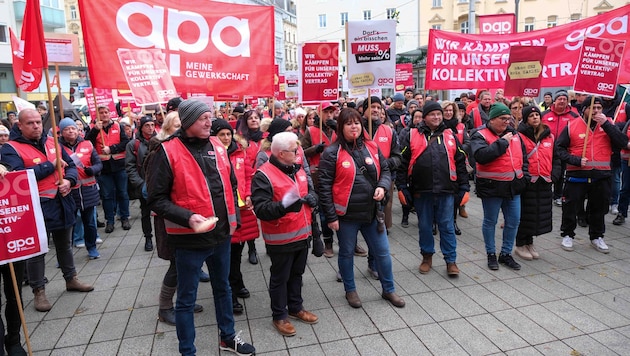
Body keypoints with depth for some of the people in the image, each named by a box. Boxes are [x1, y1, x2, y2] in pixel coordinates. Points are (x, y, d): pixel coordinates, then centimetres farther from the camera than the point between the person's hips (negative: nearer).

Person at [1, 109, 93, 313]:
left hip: (62, 202, 6)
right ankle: (39, 291, 18)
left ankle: (71, 279, 35)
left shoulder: (52, 142, 10)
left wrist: (69, 180, -11)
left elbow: (71, 165, 10)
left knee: (64, 244, 19)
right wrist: (51, 166, -19)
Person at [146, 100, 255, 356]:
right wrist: (187, 218, -23)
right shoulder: (168, 151, -13)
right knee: (186, 299, 11)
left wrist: (233, 216, 8)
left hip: (222, 233, 6)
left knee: (223, 288, 23)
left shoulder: (217, 146, 5)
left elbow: (230, 184, 17)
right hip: (190, 238, -6)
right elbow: (156, 199, -11)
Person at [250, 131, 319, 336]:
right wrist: (284, 205, -42)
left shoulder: (297, 169, 6)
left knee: (296, 274, 23)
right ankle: (279, 316, 28)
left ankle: (295, 308, 41)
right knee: (280, 278, 10)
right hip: (281, 238, -7)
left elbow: (309, 189, 21)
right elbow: (261, 210, -27)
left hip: (302, 233, 8)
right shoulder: (264, 176, -20)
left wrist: (312, 197, -3)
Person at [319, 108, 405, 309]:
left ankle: (388, 290, 35)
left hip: (372, 212, 4)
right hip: (346, 214, -4)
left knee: (383, 252, 13)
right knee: (347, 253, 14)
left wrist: (382, 186, -9)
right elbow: (325, 186, -10)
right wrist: (331, 216, -12)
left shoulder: (371, 147, 4)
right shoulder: (332, 153, -10)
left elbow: (385, 170, 13)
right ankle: (350, 290, 36)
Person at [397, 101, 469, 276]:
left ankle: (451, 260, 20)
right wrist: (402, 186, -5)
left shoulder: (450, 136, 9)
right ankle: (427, 256, 30)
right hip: (421, 191, 0)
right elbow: (403, 163, 0)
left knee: (447, 226, 6)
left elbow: (460, 163, 10)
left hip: (446, 191, 1)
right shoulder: (412, 136, 2)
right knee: (424, 226, 12)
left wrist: (464, 187, 6)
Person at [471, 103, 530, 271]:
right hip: (491, 186, -6)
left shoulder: (513, 133, 11)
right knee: (490, 221, 8)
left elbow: (523, 156, 20)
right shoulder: (480, 135, -9)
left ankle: (506, 253, 28)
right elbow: (481, 156, -28)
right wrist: (502, 142, -20)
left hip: (513, 186, 6)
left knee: (513, 221, 12)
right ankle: (491, 254, 24)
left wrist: (524, 175, 10)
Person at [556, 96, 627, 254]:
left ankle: (597, 237, 31)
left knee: (599, 209, 15)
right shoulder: (572, 126, -4)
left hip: (601, 176, 3)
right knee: (570, 207, 5)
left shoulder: (608, 124, 4)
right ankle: (567, 235, 22)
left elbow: (623, 143, -9)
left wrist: (605, 124, -16)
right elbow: (559, 147, -4)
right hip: (576, 175, -3)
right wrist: (576, 160, -15)